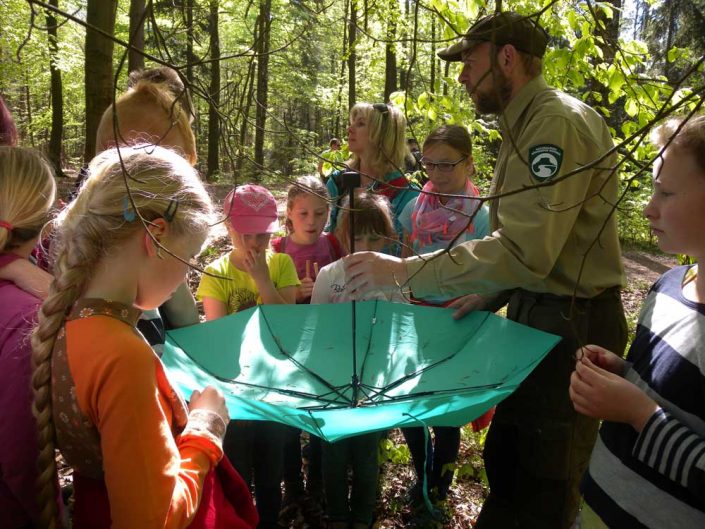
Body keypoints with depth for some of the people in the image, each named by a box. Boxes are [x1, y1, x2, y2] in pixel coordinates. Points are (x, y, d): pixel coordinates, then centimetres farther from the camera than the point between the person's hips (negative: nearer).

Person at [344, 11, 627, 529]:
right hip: (538, 317, 9)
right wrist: (491, 293, 4)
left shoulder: (558, 122, -19)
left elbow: (525, 250, -30)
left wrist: (403, 271, -26)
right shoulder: (526, 125, 14)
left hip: (570, 328, -9)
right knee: (503, 465, 20)